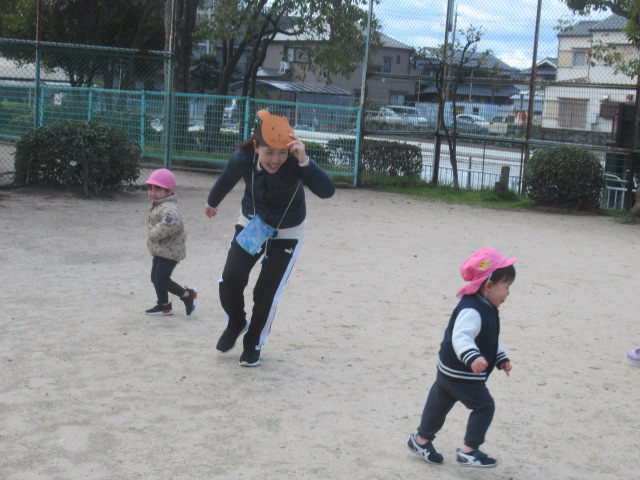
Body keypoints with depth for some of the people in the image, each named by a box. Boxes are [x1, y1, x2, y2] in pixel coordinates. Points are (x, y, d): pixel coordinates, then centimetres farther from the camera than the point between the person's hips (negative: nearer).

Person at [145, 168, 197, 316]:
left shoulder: (168, 208, -23)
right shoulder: (158, 205, 13)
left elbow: (173, 223, -42)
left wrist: (155, 234, -29)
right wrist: (154, 235, 10)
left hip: (170, 250, -10)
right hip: (160, 249, 11)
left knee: (161, 279, -8)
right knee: (156, 278, 13)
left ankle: (187, 294, 7)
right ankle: (164, 305, 24)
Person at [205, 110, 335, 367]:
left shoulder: (294, 162, -32)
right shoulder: (243, 158, -23)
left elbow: (327, 190, -46)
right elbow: (226, 180, 1)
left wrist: (304, 160, -58)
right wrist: (212, 202, 20)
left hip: (287, 233, -2)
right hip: (251, 225, 2)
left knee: (266, 293, -5)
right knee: (230, 281, -9)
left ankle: (253, 343, 24)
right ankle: (236, 324, 25)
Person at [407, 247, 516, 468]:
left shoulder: (486, 309, 9)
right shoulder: (471, 311, -26)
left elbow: (489, 340, 22)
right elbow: (461, 337, -39)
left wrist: (501, 359, 22)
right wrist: (472, 357, -53)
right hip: (460, 374, -10)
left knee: (439, 403, 21)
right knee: (484, 406, -4)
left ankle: (421, 439, 36)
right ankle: (469, 451, 3)